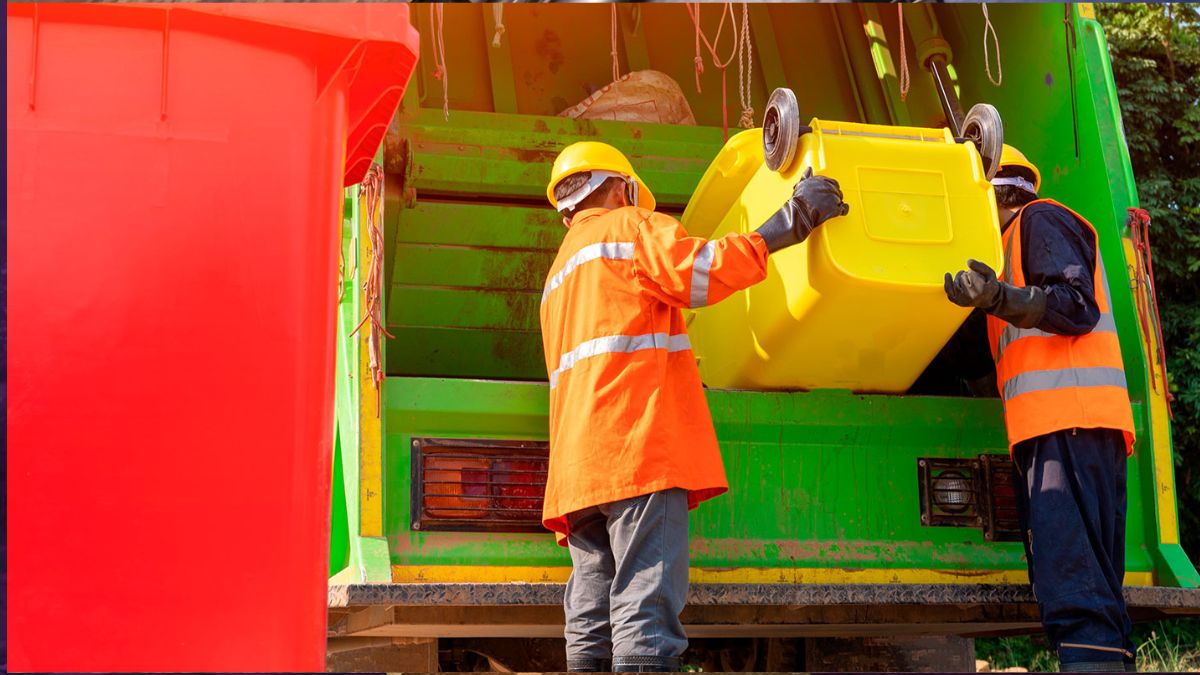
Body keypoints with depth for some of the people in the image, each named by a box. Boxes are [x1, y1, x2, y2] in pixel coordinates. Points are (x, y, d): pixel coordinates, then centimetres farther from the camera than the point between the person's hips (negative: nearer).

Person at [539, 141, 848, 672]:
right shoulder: (628, 226, 7)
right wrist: (790, 220, -5)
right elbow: (703, 272, -10)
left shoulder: (559, 273, 32)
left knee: (590, 629, 2)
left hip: (577, 464, 8)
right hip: (640, 448, -8)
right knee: (646, 614, -16)